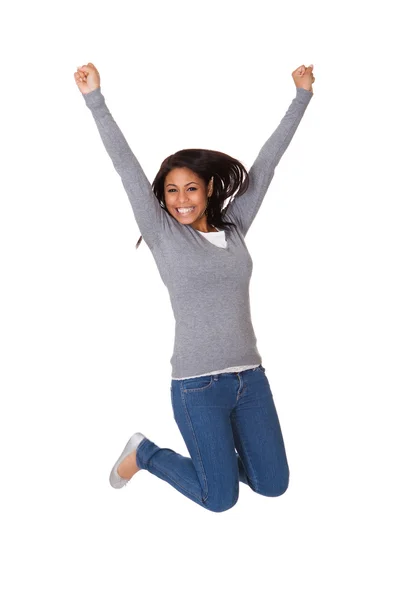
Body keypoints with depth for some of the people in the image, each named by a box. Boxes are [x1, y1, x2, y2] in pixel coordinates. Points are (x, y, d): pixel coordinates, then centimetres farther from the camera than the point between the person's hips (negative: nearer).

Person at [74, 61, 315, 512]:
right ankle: (145, 453, 24)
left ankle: (219, 444, 36)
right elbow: (126, 167, -9)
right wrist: (95, 100, -14)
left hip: (249, 375, 5)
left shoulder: (234, 228, 6)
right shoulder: (163, 235, -4)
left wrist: (302, 96, 15)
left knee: (274, 485, 10)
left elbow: (266, 163, 9)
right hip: (198, 384, -4)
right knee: (221, 499, 2)